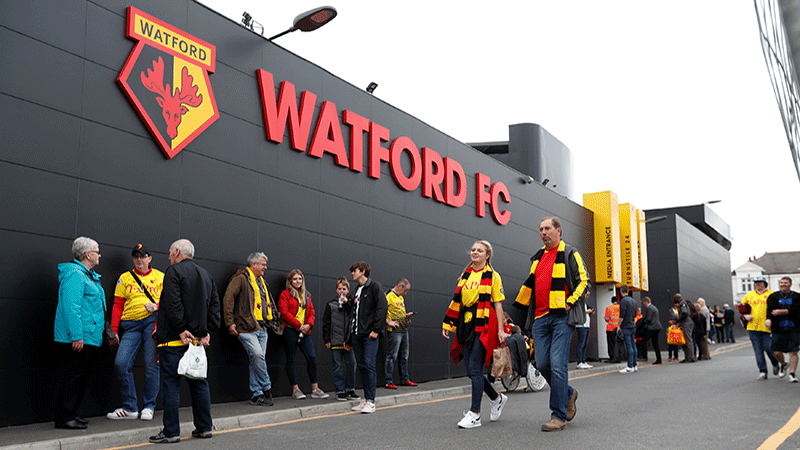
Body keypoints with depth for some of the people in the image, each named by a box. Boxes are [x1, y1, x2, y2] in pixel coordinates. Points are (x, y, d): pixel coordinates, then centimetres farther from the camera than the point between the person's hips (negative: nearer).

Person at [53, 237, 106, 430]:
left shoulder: (89, 275, 20)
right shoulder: (74, 274, -14)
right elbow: (71, 307, -22)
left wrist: (107, 332, 25)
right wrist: (76, 335, -26)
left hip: (88, 339, 11)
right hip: (77, 339, -11)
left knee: (80, 376, 15)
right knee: (70, 376, -6)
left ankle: (70, 413, 23)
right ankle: (64, 417, -1)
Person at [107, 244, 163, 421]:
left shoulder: (160, 277, 12)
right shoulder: (125, 278, 15)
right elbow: (118, 305, 12)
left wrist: (157, 306, -12)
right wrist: (113, 331, 4)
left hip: (153, 321, -2)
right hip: (131, 325, 2)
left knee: (151, 365, -3)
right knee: (121, 363, -10)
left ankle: (149, 406, 11)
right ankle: (130, 408, 3)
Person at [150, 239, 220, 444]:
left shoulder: (174, 271, -6)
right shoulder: (206, 275, 16)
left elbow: (173, 304, -17)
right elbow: (215, 305, 11)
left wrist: (181, 329, -16)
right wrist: (207, 331, 6)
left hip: (174, 340, -7)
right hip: (198, 339, 7)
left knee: (171, 383, -2)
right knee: (199, 382, 12)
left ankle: (171, 431, -1)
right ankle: (204, 427, 16)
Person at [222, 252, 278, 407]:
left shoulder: (262, 282, 22)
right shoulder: (241, 279, -4)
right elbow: (227, 300, -10)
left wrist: (272, 320, 23)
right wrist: (229, 323, -13)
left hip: (261, 328, 8)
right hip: (247, 327, -8)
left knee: (256, 360, 6)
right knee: (257, 355, -20)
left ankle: (256, 395, 9)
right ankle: (266, 389, -7)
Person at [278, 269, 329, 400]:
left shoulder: (306, 295, 19)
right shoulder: (285, 294, 2)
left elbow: (311, 312, 15)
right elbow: (284, 312, -9)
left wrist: (308, 324, -5)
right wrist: (298, 325, -12)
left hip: (304, 332, 5)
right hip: (290, 330, -5)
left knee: (312, 357, -4)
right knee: (292, 359, 1)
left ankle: (315, 389, 2)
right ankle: (295, 389, 8)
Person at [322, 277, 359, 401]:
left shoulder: (350, 304, 11)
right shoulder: (331, 305, 6)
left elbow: (354, 319, -1)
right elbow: (326, 323, 4)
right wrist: (327, 340, -2)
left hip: (348, 341, 2)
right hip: (335, 341, -2)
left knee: (351, 364, 2)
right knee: (338, 366, 1)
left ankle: (350, 390, 13)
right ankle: (340, 391, 8)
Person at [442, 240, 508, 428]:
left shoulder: (492, 276, 1)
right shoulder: (465, 276, 17)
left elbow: (498, 304, -2)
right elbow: (457, 302, 18)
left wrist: (500, 329, -8)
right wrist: (448, 324, 12)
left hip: (484, 326, -6)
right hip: (467, 326, 6)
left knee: (474, 369, -12)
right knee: (471, 371, 6)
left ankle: (475, 414, -6)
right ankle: (497, 399, 28)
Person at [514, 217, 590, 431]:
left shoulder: (570, 254, 2)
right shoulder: (538, 257, 20)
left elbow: (583, 281, -3)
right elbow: (529, 285, 30)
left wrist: (570, 302, -12)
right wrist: (519, 305, 28)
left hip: (561, 317, -6)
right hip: (540, 317, 6)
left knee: (557, 364, -10)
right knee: (542, 364, 1)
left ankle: (559, 416, -4)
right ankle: (568, 394, 27)